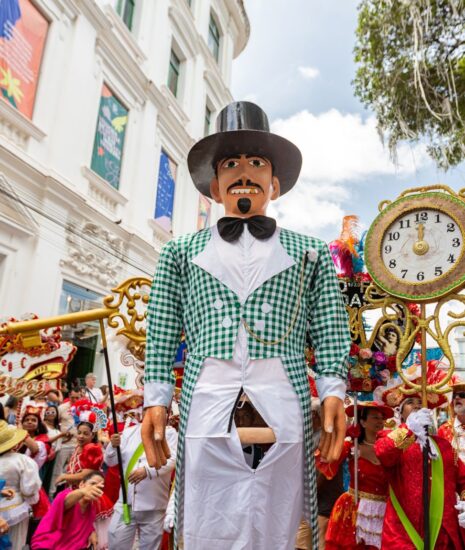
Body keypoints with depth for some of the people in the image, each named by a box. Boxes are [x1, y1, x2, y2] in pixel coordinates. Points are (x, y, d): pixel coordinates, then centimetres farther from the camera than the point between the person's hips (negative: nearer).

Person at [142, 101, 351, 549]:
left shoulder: (309, 252, 15)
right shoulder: (182, 251, 15)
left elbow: (331, 336, 8)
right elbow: (161, 336, 9)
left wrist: (333, 393, -3)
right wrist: (156, 399, 2)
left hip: (282, 408, 0)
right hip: (207, 406, 1)